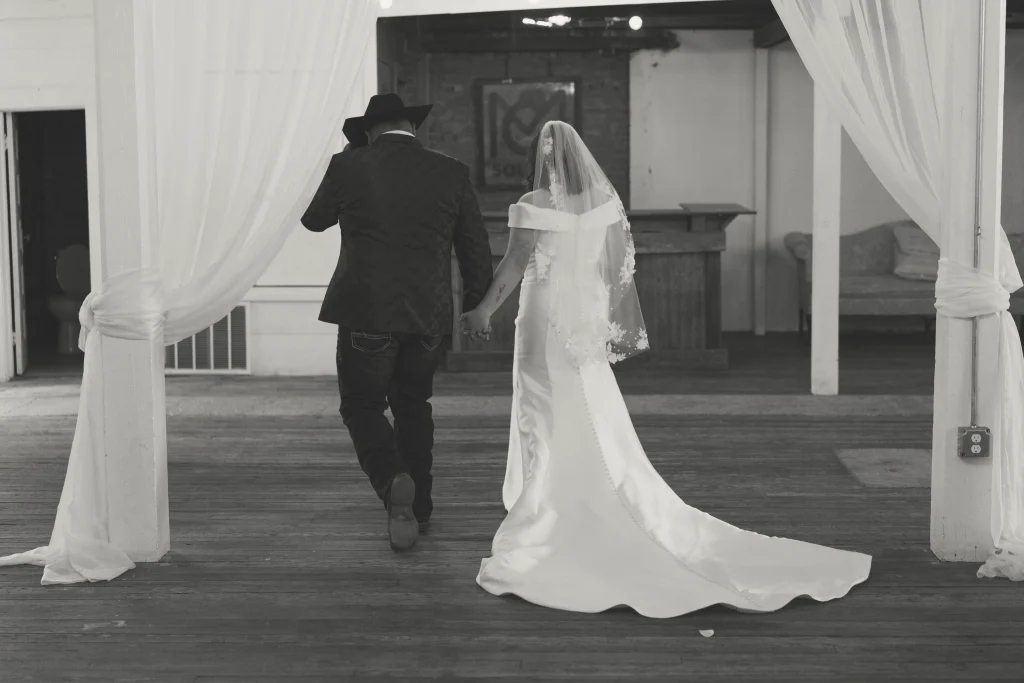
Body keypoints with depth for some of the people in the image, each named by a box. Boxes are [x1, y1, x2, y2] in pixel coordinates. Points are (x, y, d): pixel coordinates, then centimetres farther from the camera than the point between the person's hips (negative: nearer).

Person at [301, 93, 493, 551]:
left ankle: (393, 480, -16)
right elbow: (477, 251, 6)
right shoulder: (451, 173, 2)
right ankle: (418, 506, 25)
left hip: (367, 315, -3)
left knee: (362, 405, 10)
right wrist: (476, 307, 19)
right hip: (431, 317, 3)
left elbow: (314, 219, 13)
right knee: (413, 405, 20)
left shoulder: (348, 167, -4)